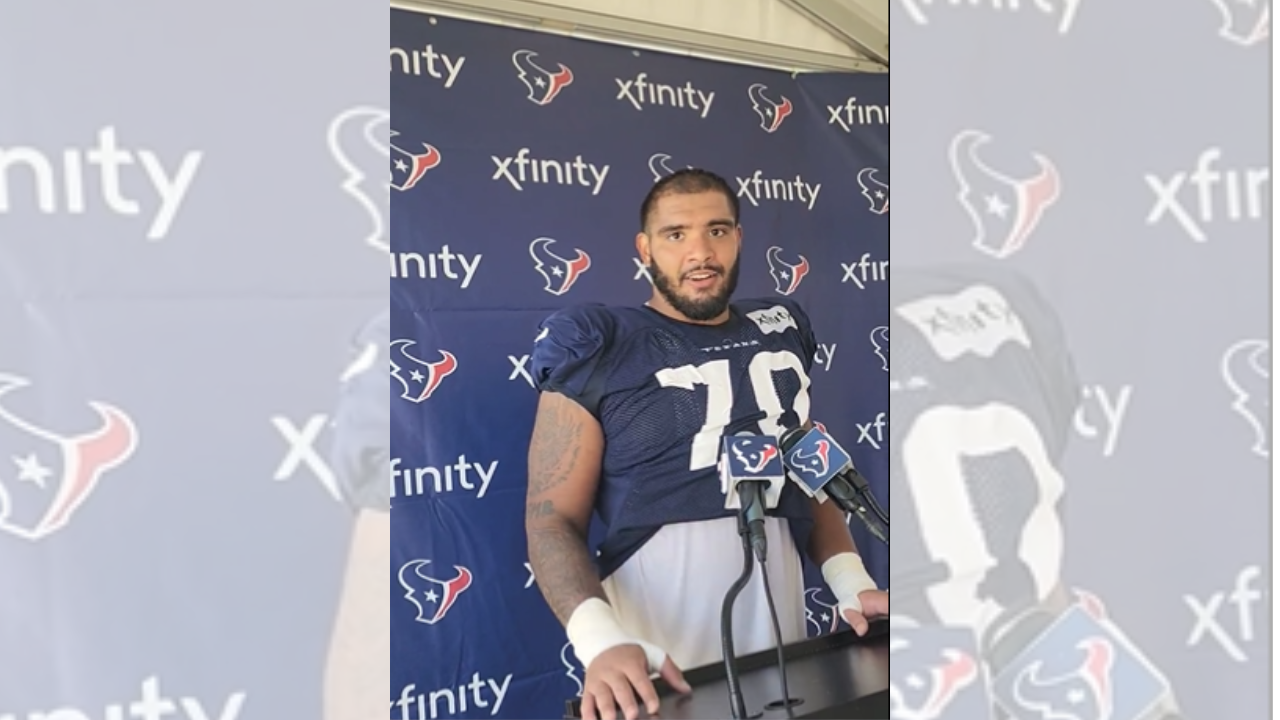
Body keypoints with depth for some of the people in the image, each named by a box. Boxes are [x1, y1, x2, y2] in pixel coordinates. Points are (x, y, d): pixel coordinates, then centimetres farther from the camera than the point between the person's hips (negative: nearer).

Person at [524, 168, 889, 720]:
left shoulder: (778, 334, 9)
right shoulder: (595, 351, -5)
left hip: (779, 648, 4)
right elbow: (553, 519, -9)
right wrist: (600, 641, -24)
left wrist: (851, 582, 0)